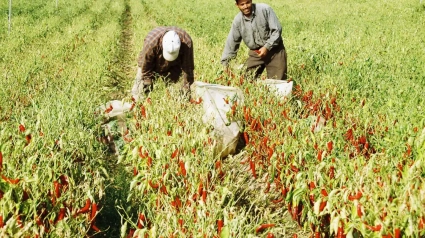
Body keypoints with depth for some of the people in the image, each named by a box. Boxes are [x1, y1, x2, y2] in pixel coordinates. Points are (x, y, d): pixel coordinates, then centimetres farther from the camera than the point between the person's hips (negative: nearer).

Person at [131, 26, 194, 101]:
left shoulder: (187, 42, -35)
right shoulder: (151, 42, -39)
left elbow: (188, 68, -23)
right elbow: (145, 67, -24)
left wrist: (186, 90, -20)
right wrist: (148, 85, -18)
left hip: (173, 68, 1)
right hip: (153, 67, -1)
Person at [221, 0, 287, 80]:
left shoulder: (265, 9, -15)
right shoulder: (238, 20, -4)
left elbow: (277, 30, -13)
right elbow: (231, 42, 4)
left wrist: (267, 47, -20)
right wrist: (225, 62, 2)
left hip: (274, 50, -3)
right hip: (255, 52, 3)